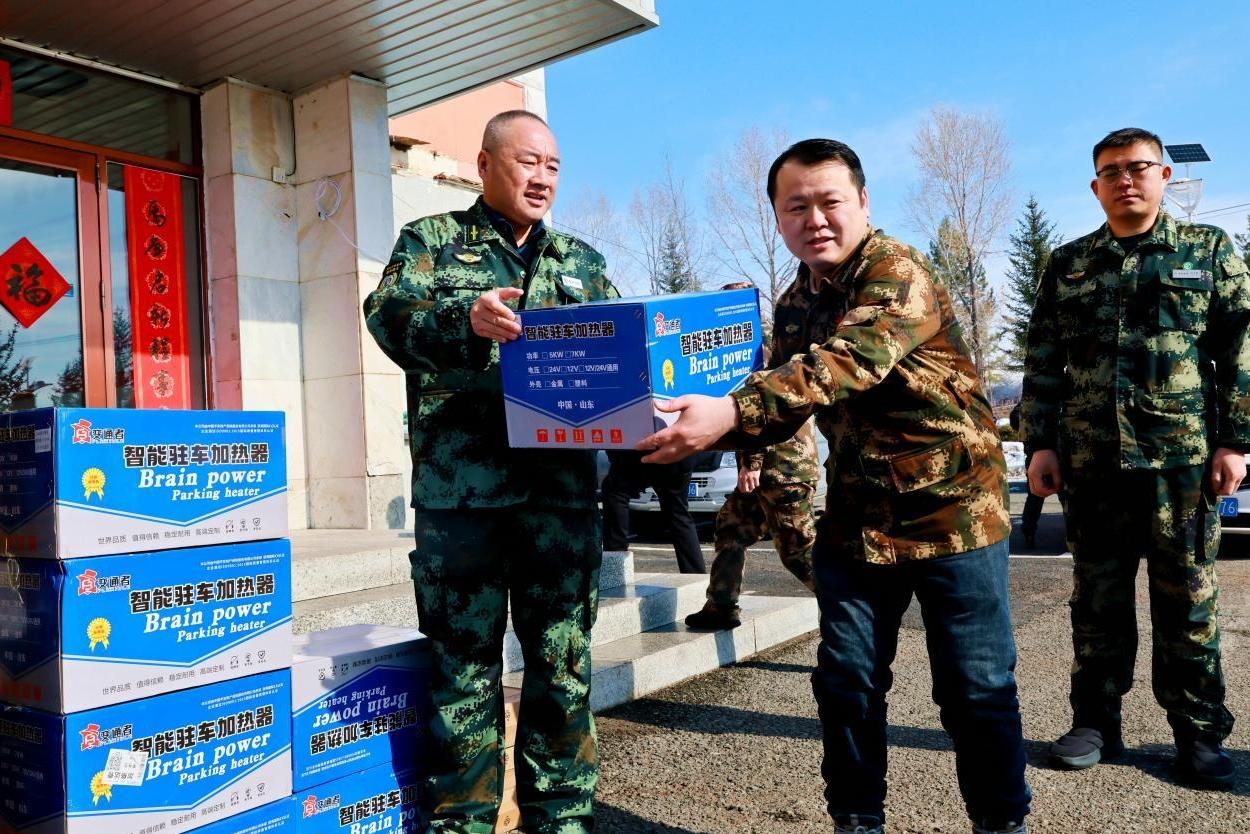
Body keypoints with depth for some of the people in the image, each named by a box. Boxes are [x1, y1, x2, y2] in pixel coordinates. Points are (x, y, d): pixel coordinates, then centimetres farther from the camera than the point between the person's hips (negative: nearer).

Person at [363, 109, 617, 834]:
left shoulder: (582, 261, 21)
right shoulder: (432, 240, 11)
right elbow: (389, 312, -6)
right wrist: (466, 319, -26)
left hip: (563, 484, 3)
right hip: (461, 483, -3)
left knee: (564, 657, 8)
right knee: (465, 659, 4)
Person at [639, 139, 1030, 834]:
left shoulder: (898, 272, -17)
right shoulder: (797, 301, 6)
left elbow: (850, 361, -36)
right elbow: (781, 407, 10)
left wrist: (733, 411, -48)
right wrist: (704, 424, -8)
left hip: (953, 509, -6)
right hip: (857, 519, 6)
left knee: (977, 688, 4)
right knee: (847, 683, 9)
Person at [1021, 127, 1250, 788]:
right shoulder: (1067, 265, 12)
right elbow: (1043, 365, 10)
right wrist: (1040, 444, 2)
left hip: (1183, 455, -1)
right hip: (1091, 458, 2)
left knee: (1187, 598, 4)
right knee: (1097, 598, 7)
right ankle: (1096, 723, 18)